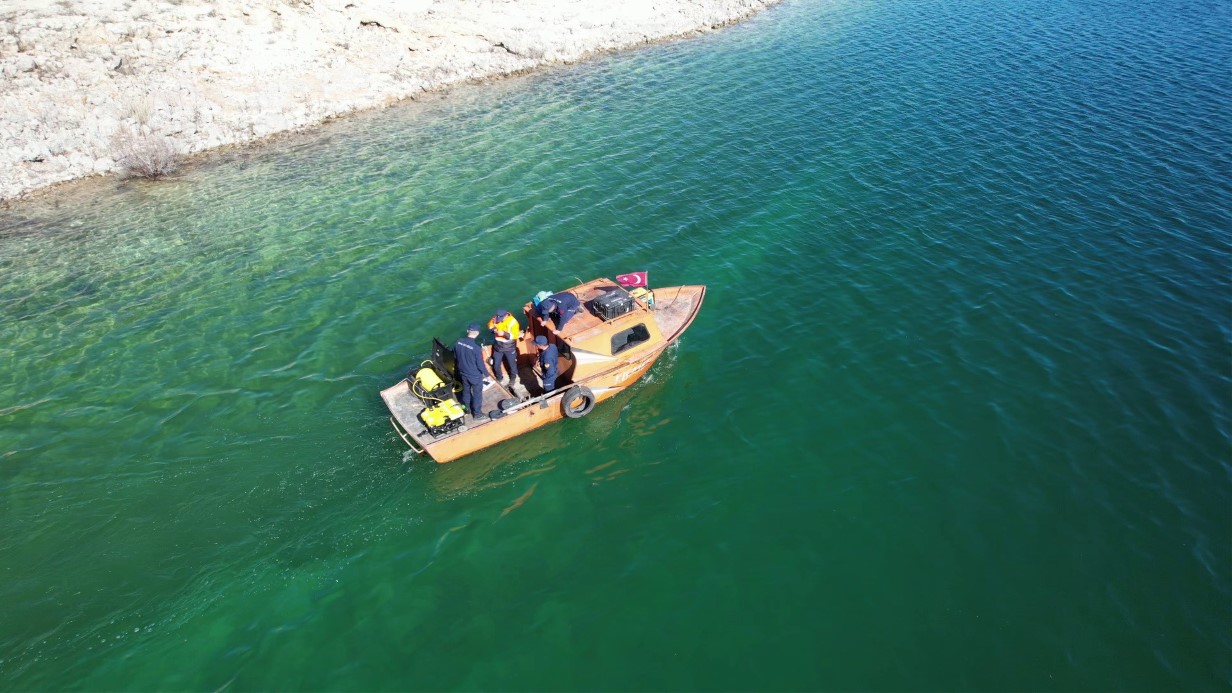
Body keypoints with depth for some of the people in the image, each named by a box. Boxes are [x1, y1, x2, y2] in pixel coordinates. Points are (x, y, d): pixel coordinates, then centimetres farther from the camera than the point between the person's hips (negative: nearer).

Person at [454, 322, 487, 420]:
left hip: (463, 373, 5)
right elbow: (480, 364, -21)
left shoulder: (458, 342, -13)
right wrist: (486, 374, -4)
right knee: (477, 394, 16)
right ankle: (477, 413, 30)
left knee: (466, 391, 27)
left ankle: (467, 408, 46)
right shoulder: (476, 348, -31)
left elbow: (455, 357, 3)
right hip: (475, 375, -5)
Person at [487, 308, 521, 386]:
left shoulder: (513, 322, -25)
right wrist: (493, 329, -18)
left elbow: (515, 335, -25)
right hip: (498, 346, 4)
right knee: (496, 364, 15)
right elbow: (490, 325, 5)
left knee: (512, 364, 17)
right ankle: (498, 378, 40)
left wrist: (504, 333, -35)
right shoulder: (495, 318, -13)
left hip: (509, 348, -4)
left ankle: (513, 378, 42)